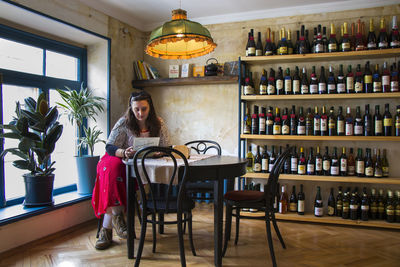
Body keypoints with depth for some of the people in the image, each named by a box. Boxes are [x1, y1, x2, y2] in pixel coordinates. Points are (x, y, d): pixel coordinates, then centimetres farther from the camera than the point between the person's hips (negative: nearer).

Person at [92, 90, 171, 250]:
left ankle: (106, 229, -24)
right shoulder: (124, 123, -5)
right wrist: (124, 152, -33)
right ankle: (117, 214, -28)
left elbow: (167, 148, -2)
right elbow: (109, 147, -11)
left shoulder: (158, 124, 1)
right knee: (112, 169, -35)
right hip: (121, 161, 0)